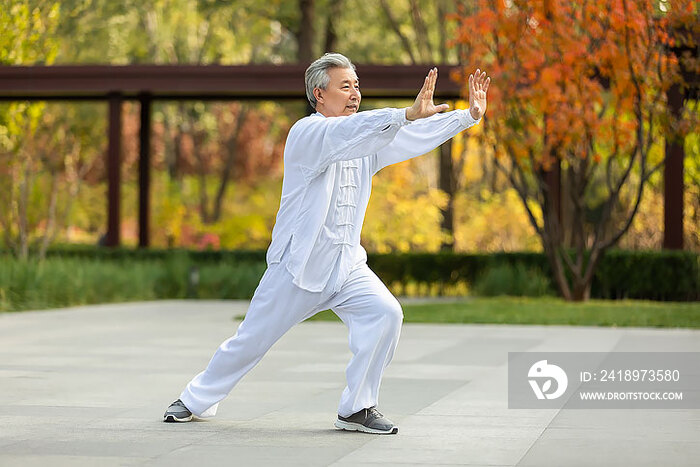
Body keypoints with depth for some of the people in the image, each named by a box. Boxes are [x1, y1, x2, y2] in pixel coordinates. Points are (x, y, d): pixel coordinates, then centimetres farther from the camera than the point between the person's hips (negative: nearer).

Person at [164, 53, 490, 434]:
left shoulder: (368, 143, 8)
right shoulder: (307, 133, -14)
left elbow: (418, 135, 6)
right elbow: (347, 133, -33)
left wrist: (469, 115, -6)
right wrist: (406, 115, -45)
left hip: (346, 267, 5)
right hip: (296, 266, -5)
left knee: (385, 314, -18)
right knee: (251, 341, 4)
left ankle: (357, 409, -6)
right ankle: (197, 399, 28)